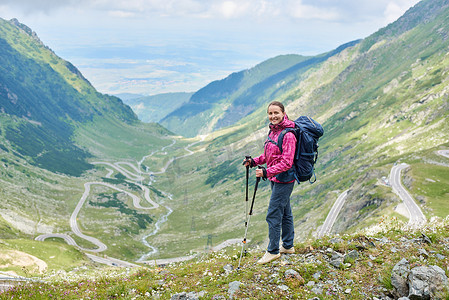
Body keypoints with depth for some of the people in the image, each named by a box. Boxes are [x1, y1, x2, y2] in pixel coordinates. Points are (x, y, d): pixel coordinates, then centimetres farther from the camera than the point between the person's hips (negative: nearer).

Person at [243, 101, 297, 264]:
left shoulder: (288, 135, -20)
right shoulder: (273, 131, 8)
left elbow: (287, 163, -24)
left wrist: (267, 172, -30)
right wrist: (254, 161, 2)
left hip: (284, 179, -9)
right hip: (276, 178, 9)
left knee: (273, 215, -5)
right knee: (285, 212, 18)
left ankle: (273, 251, 7)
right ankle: (288, 246, 31)